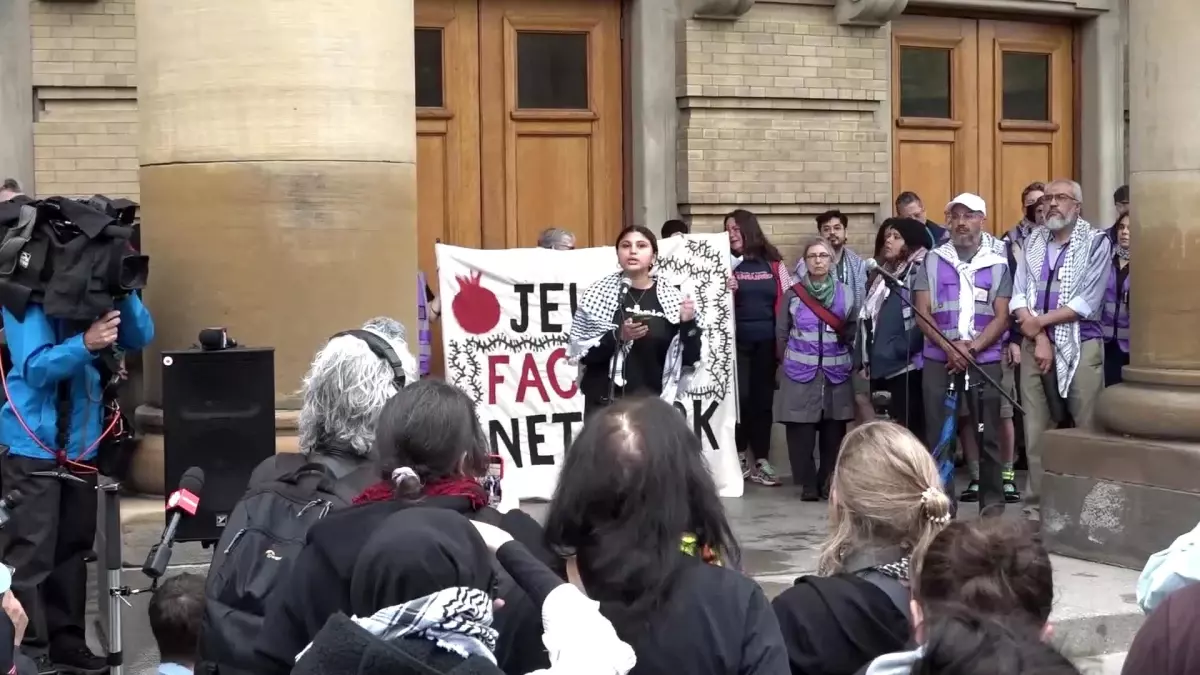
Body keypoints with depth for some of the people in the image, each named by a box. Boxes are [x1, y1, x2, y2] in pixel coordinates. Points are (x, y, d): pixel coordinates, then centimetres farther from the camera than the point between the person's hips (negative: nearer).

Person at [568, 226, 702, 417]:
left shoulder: (671, 297, 2)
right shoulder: (599, 292, -1)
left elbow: (690, 359, 4)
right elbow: (579, 353, -4)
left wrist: (689, 323, -13)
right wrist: (617, 336, -18)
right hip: (604, 402, -1)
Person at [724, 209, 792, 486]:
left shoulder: (773, 263, 6)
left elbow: (786, 301, 5)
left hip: (767, 341, 2)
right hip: (737, 341, -2)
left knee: (763, 398, 6)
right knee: (740, 396, -4)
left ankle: (761, 461, 12)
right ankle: (739, 456, 9)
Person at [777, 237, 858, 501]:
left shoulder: (846, 293, 5)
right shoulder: (792, 294, 1)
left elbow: (854, 331, 10)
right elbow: (781, 334, 8)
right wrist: (790, 360, 8)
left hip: (836, 373, 1)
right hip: (800, 373, -1)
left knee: (833, 431, 1)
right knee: (801, 431, -3)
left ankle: (829, 482, 11)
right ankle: (808, 484, 6)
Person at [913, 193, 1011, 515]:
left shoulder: (998, 264, 6)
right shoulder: (933, 260, 8)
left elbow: (1002, 317, 2)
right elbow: (923, 312, 3)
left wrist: (971, 348, -12)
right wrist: (950, 347, -11)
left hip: (985, 360, -1)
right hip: (938, 359, 1)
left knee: (987, 434, -1)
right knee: (938, 434, 0)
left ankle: (993, 503, 6)